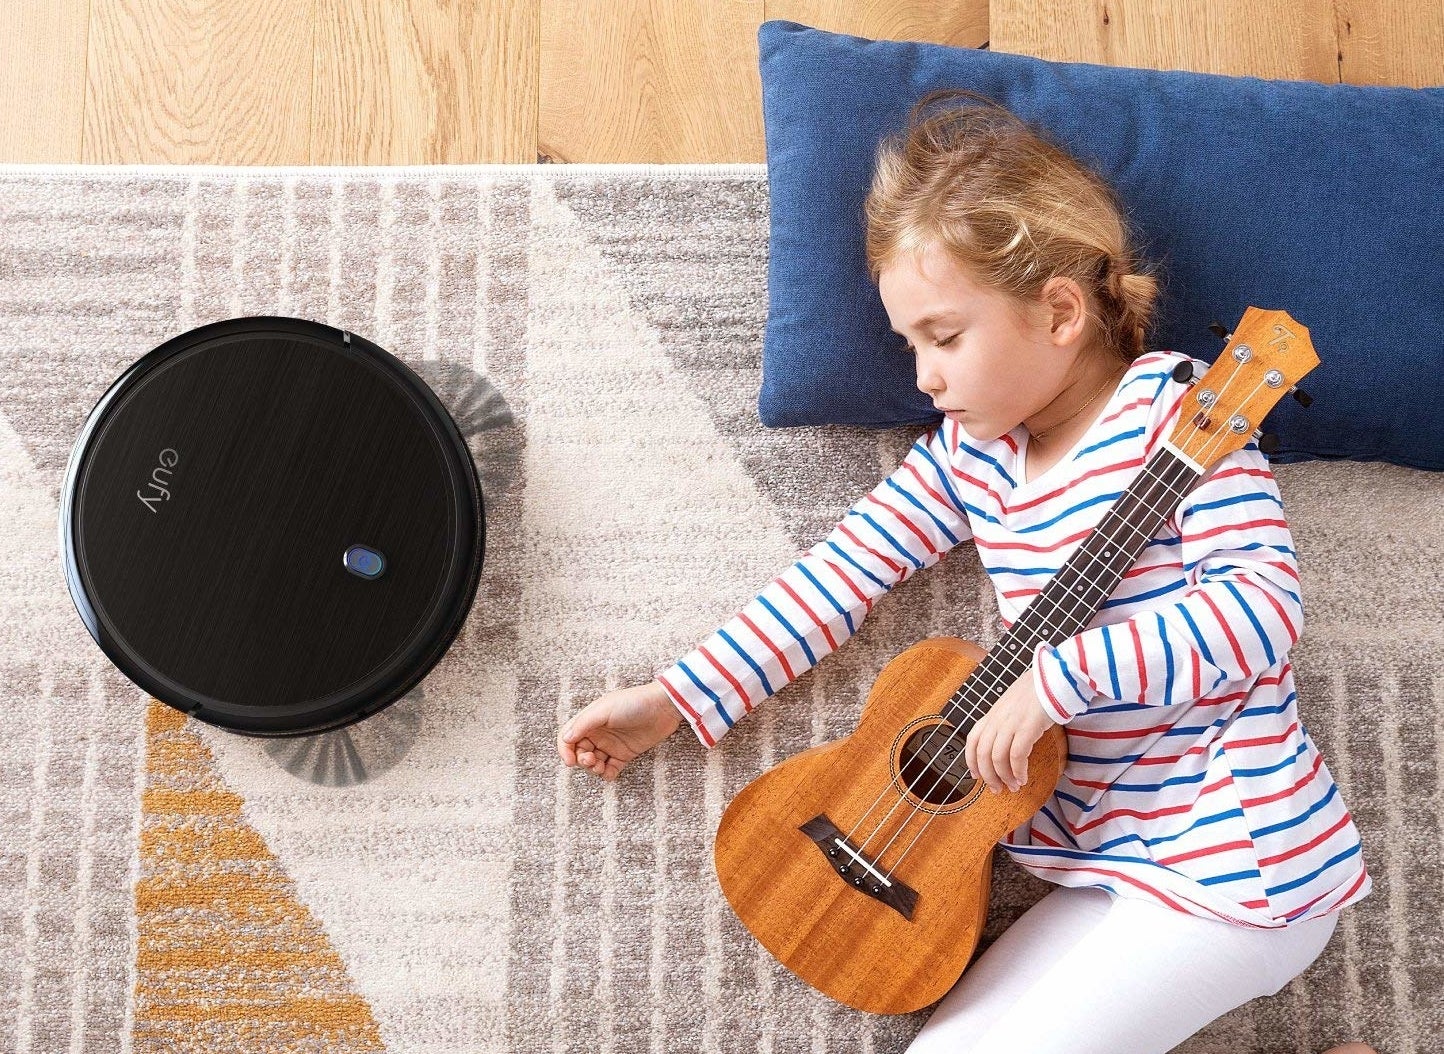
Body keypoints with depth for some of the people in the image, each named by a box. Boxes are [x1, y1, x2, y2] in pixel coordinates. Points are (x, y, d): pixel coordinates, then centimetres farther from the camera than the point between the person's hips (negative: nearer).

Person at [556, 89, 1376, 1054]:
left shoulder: (1172, 410, -13)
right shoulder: (971, 450, 7)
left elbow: (1265, 603, -22)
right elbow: (845, 572, 5)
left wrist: (1060, 677, -27)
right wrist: (674, 701, 1)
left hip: (1235, 868, -8)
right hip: (1106, 866, 8)